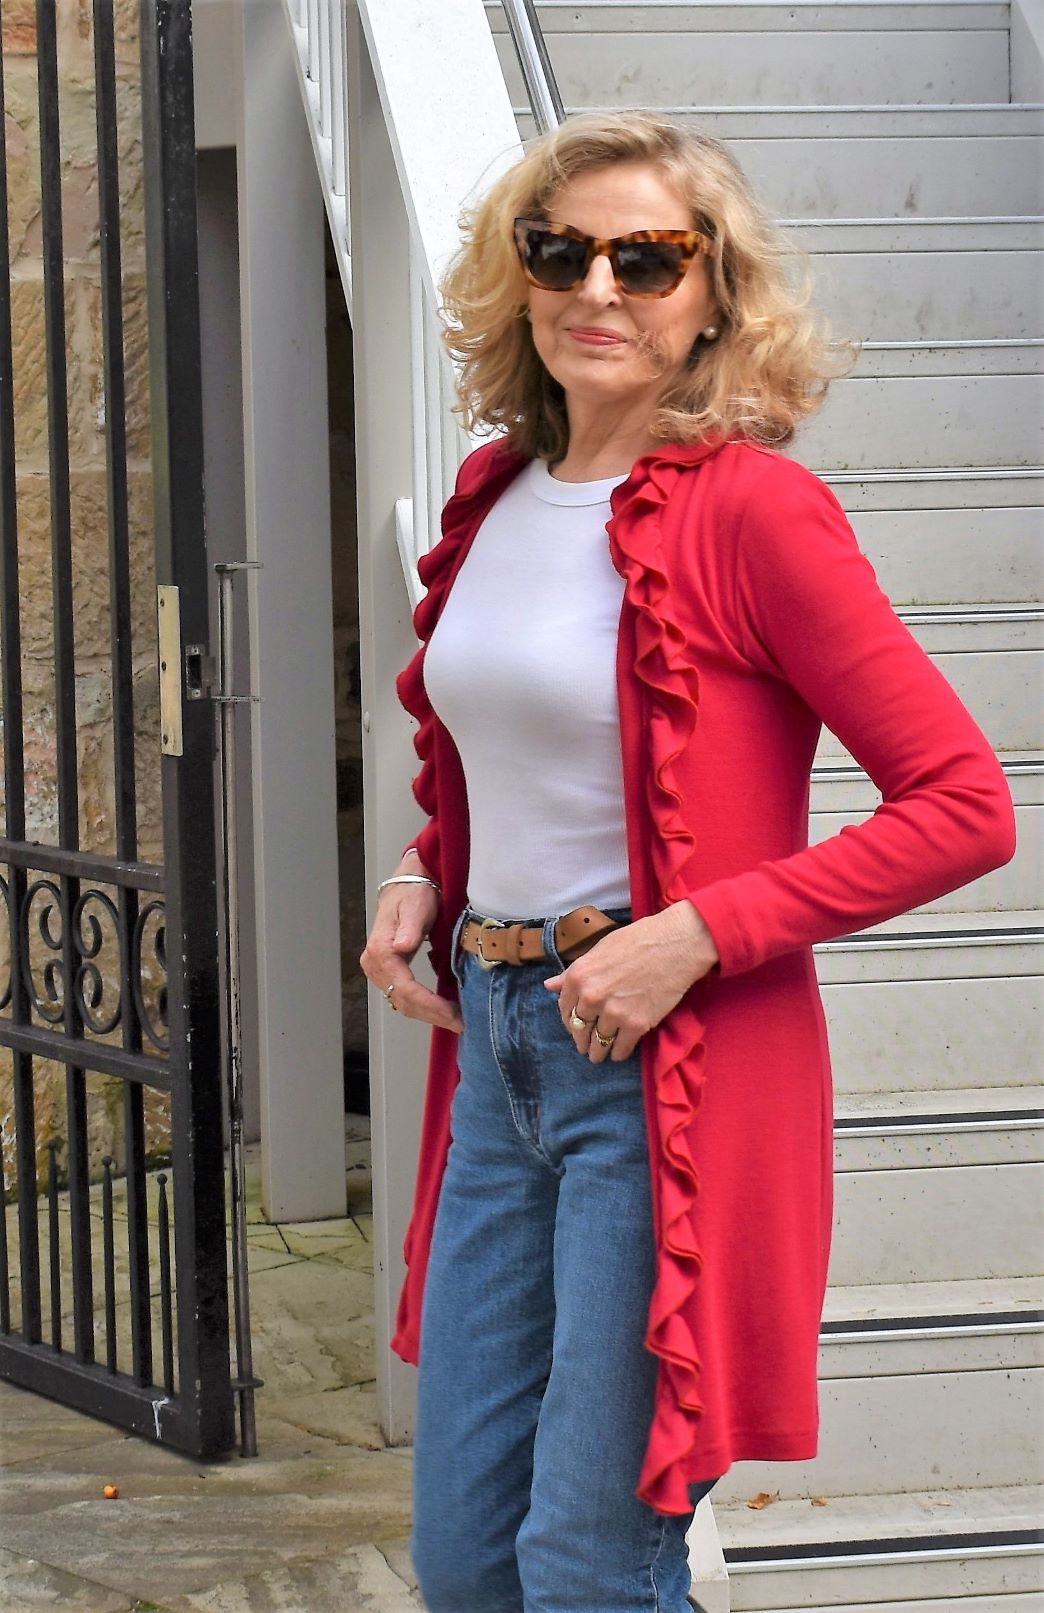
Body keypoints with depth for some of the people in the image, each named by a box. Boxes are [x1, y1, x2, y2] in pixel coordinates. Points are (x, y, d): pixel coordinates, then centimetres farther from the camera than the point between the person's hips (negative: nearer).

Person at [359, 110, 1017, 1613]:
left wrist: (696, 934, -19)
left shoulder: (751, 506, -12)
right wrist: (420, 878, 7)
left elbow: (965, 805, -15)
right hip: (494, 1041, 7)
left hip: (675, 1069, -7)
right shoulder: (497, 494, 10)